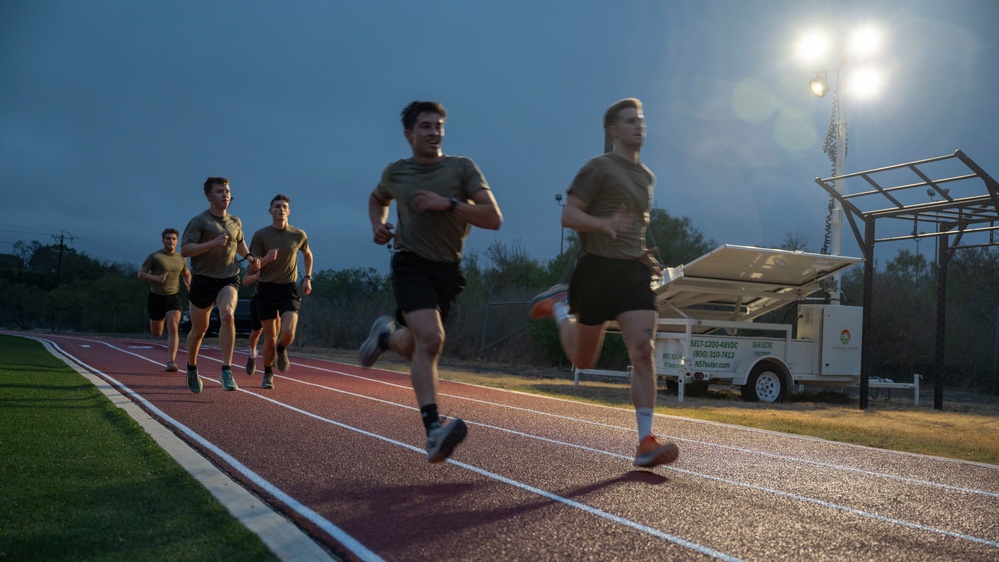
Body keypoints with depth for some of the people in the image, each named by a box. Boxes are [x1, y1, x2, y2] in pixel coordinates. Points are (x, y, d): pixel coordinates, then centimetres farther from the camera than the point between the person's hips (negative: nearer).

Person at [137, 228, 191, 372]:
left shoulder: (181, 259, 6)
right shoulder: (154, 256, -5)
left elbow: (187, 274, 24)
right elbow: (141, 274, -5)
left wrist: (188, 284, 2)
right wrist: (156, 278, -21)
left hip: (174, 297, 1)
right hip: (156, 297, -1)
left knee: (173, 328, -19)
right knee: (156, 334, 11)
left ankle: (172, 361, -21)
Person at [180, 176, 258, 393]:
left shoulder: (235, 222, 10)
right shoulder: (199, 221, -6)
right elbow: (184, 250, -15)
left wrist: (248, 256, 12)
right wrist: (213, 243, -25)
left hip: (229, 278, 2)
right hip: (203, 279, -2)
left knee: (227, 315, -26)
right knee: (199, 329, 9)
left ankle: (227, 370, -24)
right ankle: (192, 367, 37)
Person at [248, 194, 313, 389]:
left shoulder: (299, 235, 3)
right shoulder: (261, 235, -2)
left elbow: (307, 255, 23)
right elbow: (253, 266, -2)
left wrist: (307, 278, 12)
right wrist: (266, 259, -23)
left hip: (289, 289, 1)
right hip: (266, 289, 0)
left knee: (288, 333, -18)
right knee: (270, 338, 1)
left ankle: (281, 350, 18)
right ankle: (268, 375, 24)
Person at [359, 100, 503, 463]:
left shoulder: (462, 168, -2)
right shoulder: (395, 172, 4)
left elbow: (494, 219, -11)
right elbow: (377, 198, 28)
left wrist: (448, 203, -21)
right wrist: (378, 225, 7)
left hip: (447, 270, 2)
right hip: (411, 263, -2)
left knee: (416, 350, 12)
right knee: (431, 338, -25)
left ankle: (386, 336, 48)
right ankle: (433, 431, -26)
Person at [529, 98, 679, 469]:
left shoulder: (647, 177, 19)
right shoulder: (599, 168, -3)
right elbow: (568, 215, -9)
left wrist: (645, 257, 17)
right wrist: (603, 224, -28)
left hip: (634, 272, 5)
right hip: (598, 269, -5)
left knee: (644, 354, -11)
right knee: (583, 360, 8)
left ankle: (646, 442, -11)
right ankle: (558, 307, 36)